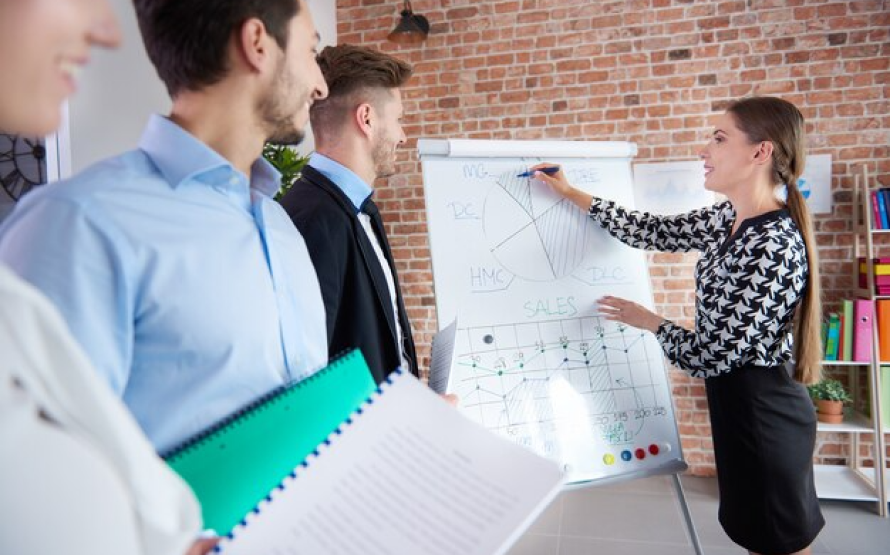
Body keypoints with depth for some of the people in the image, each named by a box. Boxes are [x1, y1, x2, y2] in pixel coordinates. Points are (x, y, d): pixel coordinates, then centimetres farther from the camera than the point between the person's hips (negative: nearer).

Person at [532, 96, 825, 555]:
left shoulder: (772, 248, -28)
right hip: (739, 402, 9)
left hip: (763, 413, -9)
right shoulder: (731, 220, -1)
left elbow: (707, 357, -25)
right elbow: (653, 232, 10)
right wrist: (570, 193, 11)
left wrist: (648, 321, -6)